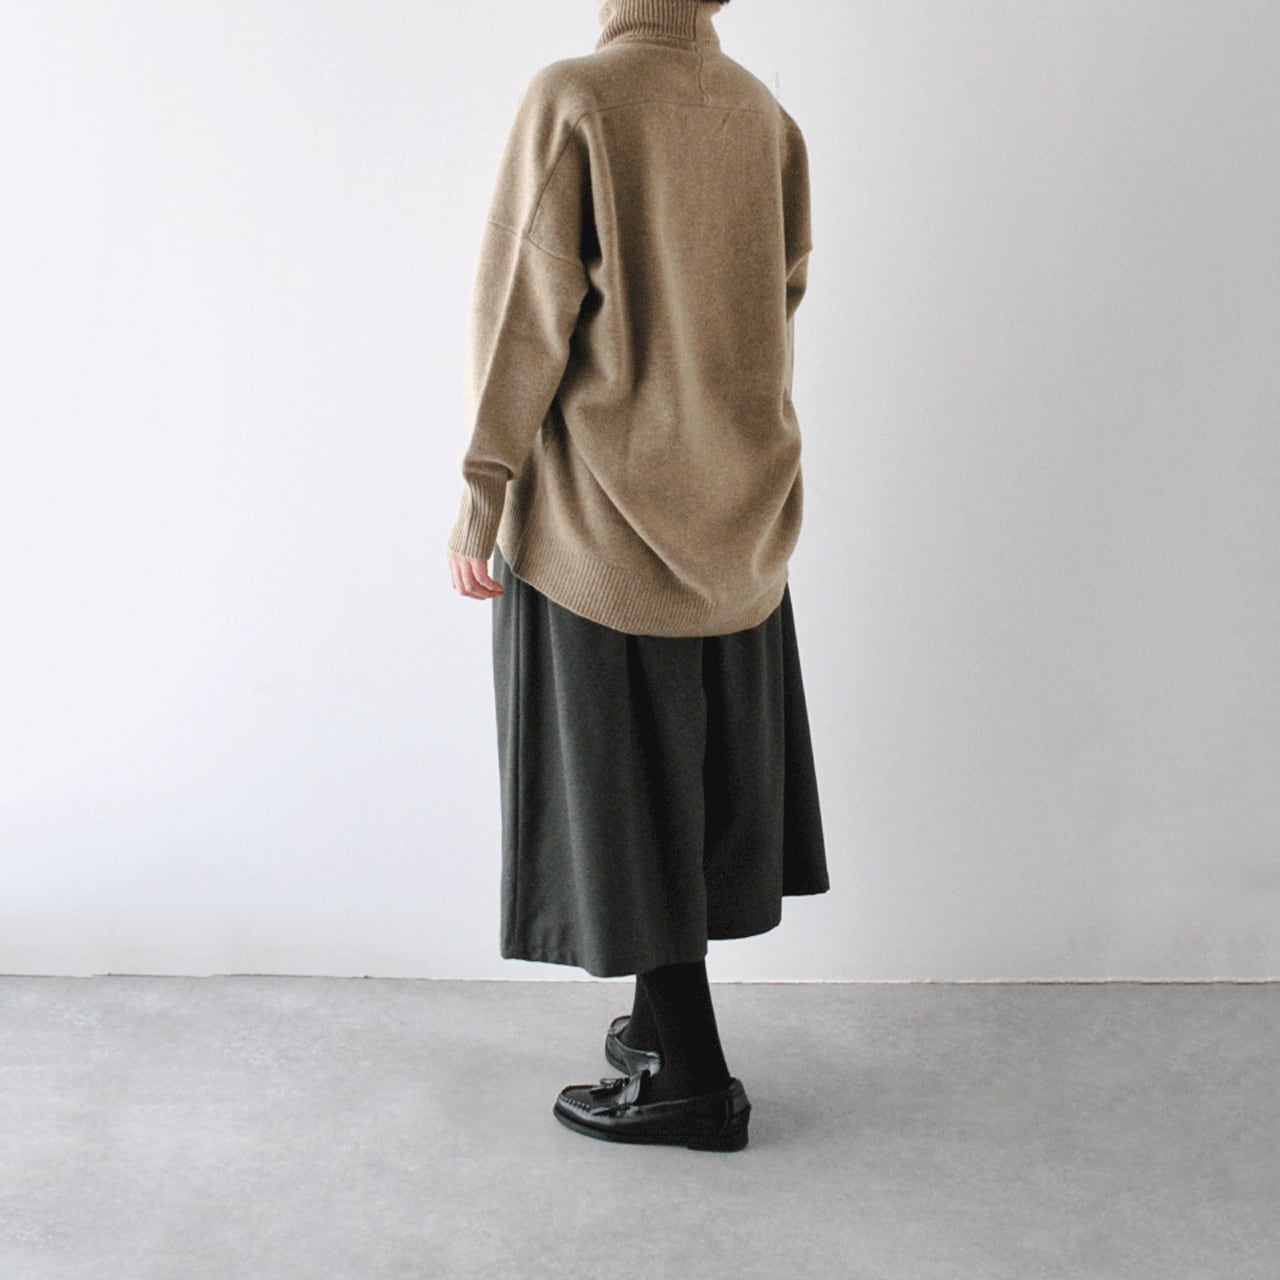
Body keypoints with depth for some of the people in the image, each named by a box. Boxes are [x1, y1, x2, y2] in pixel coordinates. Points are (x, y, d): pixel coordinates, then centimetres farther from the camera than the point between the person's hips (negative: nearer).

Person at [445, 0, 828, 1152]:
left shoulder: (573, 100, -13)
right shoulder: (763, 114, 3)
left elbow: (528, 308, -15)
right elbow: (781, 297, 9)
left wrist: (484, 486, -9)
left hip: (600, 509, -6)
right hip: (735, 509, 6)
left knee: (621, 777, 4)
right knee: (705, 764, 16)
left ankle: (692, 1080, 13)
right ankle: (666, 1022, 31)